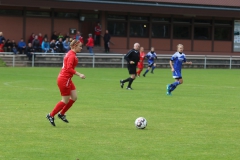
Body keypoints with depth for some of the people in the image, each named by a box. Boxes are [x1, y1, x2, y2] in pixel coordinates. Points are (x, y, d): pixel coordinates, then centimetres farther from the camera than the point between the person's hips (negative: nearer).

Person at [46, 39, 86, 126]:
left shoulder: (70, 54, 12)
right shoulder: (72, 55, -18)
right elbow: (69, 68, -27)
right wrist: (79, 74, -29)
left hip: (67, 79, 10)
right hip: (64, 79, -10)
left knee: (74, 97, 10)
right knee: (65, 100, -1)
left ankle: (61, 114, 21)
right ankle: (51, 115, 11)